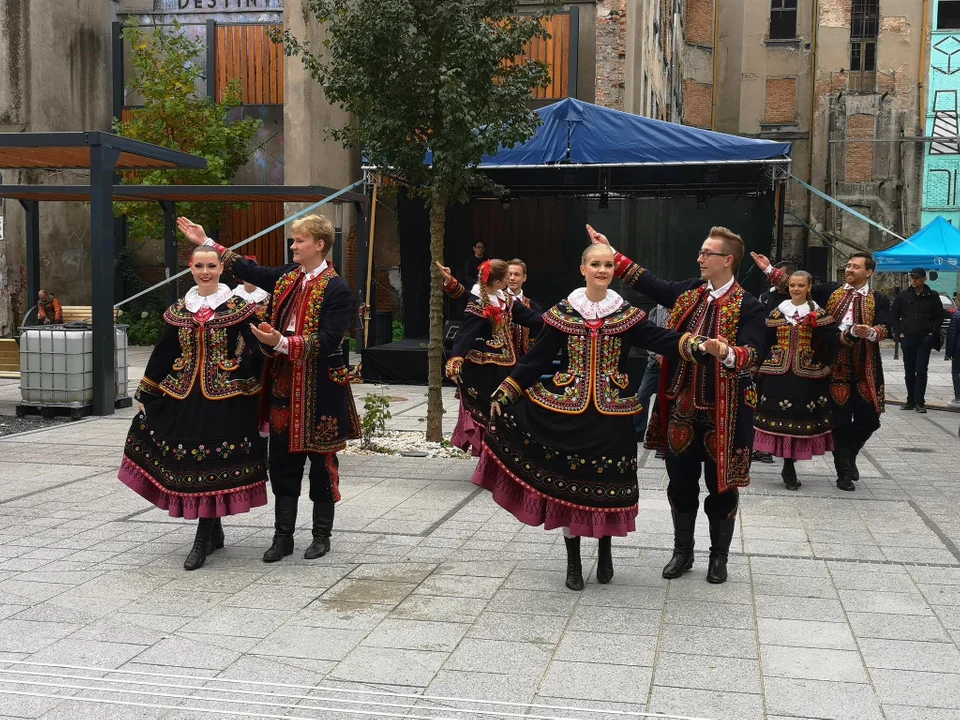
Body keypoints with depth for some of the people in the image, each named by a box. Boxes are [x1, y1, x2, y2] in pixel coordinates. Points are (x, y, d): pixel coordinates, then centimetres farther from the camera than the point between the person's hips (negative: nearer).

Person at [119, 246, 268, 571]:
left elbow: (253, 355, -5)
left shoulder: (239, 308, -1)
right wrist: (145, 397, 16)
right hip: (184, 397, 4)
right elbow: (162, 356, 15)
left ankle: (203, 540, 6)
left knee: (213, 466, -3)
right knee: (189, 465, 6)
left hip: (225, 398, -4)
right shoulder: (178, 311, 11)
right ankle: (214, 532, 24)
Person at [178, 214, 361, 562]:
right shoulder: (289, 276, 9)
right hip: (284, 382, 7)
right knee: (282, 461, 10)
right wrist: (207, 243, 20)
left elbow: (327, 342, -19)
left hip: (319, 389, -7)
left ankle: (322, 535, 19)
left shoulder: (336, 288, -13)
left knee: (321, 462, 6)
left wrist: (282, 343, -27)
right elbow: (252, 271, 19)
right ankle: (283, 536, 19)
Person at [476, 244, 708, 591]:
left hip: (611, 412, 0)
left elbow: (659, 339, -10)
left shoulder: (627, 314, 2)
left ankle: (605, 552, 29)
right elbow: (536, 358, 3)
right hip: (567, 408, 0)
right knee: (568, 481, 4)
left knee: (607, 482, 6)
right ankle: (573, 561, 19)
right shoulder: (563, 312, 1)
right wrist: (504, 394, 0)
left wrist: (690, 344, -30)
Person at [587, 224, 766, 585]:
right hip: (681, 406, 5)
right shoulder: (688, 292, 6)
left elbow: (753, 353, -21)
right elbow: (649, 282, 16)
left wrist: (728, 353, -43)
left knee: (721, 485, 8)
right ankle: (682, 551, 27)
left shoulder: (748, 307, -11)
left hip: (722, 411, -5)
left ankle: (719, 556, 25)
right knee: (681, 482, 12)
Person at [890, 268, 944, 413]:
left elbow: (939, 317, 7)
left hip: (925, 339, -2)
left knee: (921, 371, -4)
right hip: (907, 339, 2)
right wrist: (899, 333, 1)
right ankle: (911, 400, 16)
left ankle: (919, 402, -2)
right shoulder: (903, 296, 5)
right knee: (909, 372, 7)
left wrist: (933, 333, -3)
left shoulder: (932, 296, 2)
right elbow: (893, 316, 10)